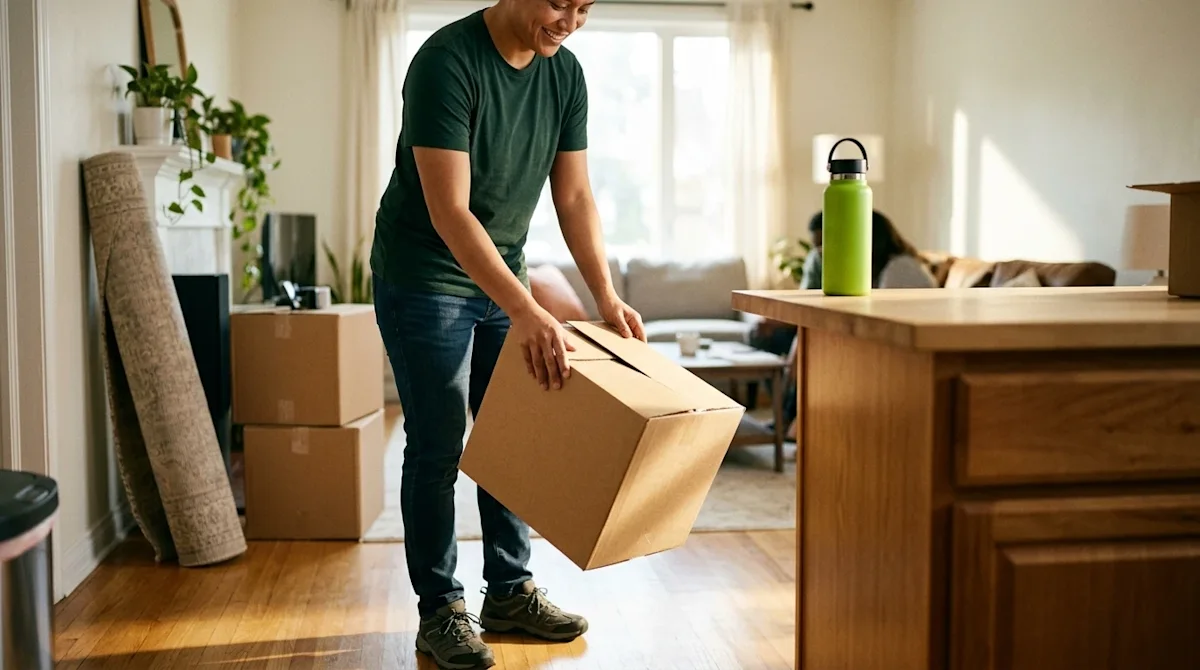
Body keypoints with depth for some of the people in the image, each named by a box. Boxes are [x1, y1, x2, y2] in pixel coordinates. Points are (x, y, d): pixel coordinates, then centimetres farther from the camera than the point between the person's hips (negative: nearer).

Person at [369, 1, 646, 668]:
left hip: (503, 279, 7)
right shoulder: (447, 62, -24)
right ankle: (439, 612, 11)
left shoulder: (565, 74, -2)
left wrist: (606, 296, -9)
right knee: (437, 449, -3)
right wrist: (525, 312, -39)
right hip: (425, 280, -7)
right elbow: (449, 212, -31)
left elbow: (574, 197, 2)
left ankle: (509, 591, 24)